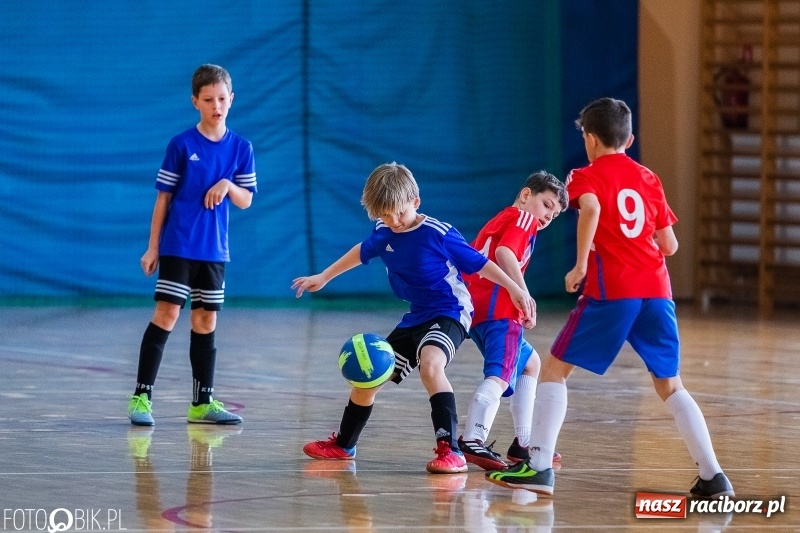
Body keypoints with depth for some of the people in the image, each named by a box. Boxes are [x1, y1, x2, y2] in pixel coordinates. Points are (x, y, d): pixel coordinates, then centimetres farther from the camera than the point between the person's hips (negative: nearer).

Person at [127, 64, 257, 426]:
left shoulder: (241, 148, 4)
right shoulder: (182, 145, -5)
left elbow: (246, 201, 7)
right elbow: (163, 197, -1)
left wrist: (228, 185, -15)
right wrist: (152, 247, -2)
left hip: (214, 249, 4)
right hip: (178, 245, -4)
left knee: (206, 321, 9)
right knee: (166, 315, -10)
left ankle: (203, 403, 15)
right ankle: (141, 397, -7)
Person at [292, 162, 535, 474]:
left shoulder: (440, 235, -19)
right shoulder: (383, 234, -1)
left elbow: (479, 263, -12)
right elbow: (361, 253, 21)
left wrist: (514, 289, -15)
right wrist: (323, 277, 27)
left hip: (450, 314, -8)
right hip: (415, 319, 8)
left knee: (430, 365, -37)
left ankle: (450, 452, -42)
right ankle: (342, 445, 38)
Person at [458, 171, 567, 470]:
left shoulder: (499, 220, 30)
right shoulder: (522, 217, 3)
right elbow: (504, 253, -16)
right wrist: (526, 299, -20)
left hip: (475, 308, 10)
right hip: (499, 308, -10)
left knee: (530, 363, 26)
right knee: (500, 373, -25)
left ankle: (523, 443, 24)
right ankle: (472, 440, -46)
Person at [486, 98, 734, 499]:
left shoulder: (587, 177, 5)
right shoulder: (648, 179, 17)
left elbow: (590, 208, -20)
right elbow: (670, 245, 16)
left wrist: (580, 265, -14)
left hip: (610, 290, -4)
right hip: (656, 291, 4)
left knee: (555, 369, 7)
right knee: (670, 386, 13)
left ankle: (539, 466, -2)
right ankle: (713, 476, 3)